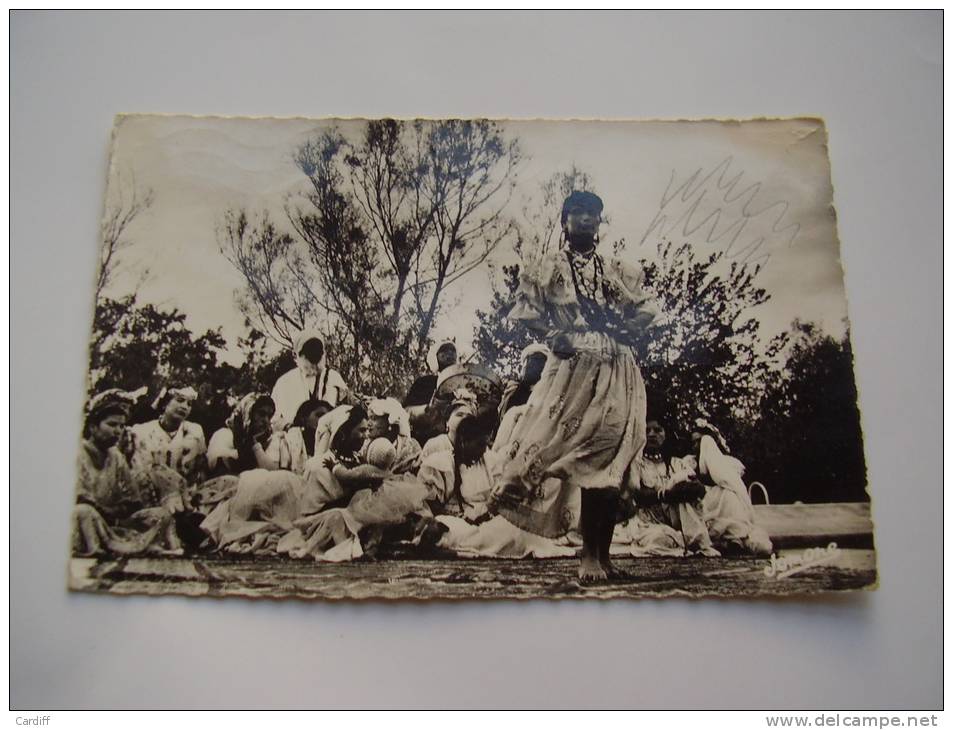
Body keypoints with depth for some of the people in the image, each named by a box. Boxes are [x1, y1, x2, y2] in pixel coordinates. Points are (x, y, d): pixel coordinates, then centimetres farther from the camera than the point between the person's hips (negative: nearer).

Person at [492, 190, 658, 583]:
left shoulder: (617, 271, 21)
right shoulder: (546, 268, 12)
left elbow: (643, 311, 15)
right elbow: (525, 312, 3)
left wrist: (621, 329, -4)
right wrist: (555, 335, -11)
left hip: (618, 373, 4)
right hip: (573, 368, -3)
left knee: (609, 464, 2)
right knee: (586, 461, -11)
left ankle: (600, 556, 9)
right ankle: (589, 555, -4)